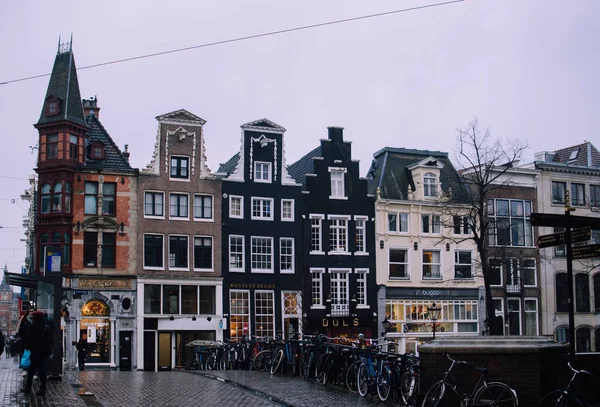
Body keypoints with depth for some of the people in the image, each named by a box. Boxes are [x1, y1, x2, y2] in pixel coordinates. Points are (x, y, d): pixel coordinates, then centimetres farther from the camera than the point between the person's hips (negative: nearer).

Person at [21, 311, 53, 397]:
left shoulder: (31, 327, -7)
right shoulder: (47, 328, 6)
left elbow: (28, 339, -8)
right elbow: (52, 341, 10)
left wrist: (27, 348, 1)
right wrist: (49, 350, 17)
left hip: (35, 352, -4)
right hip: (45, 352, 4)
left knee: (31, 370, 7)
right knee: (42, 370, 5)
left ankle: (28, 388, 13)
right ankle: (42, 389, 1)